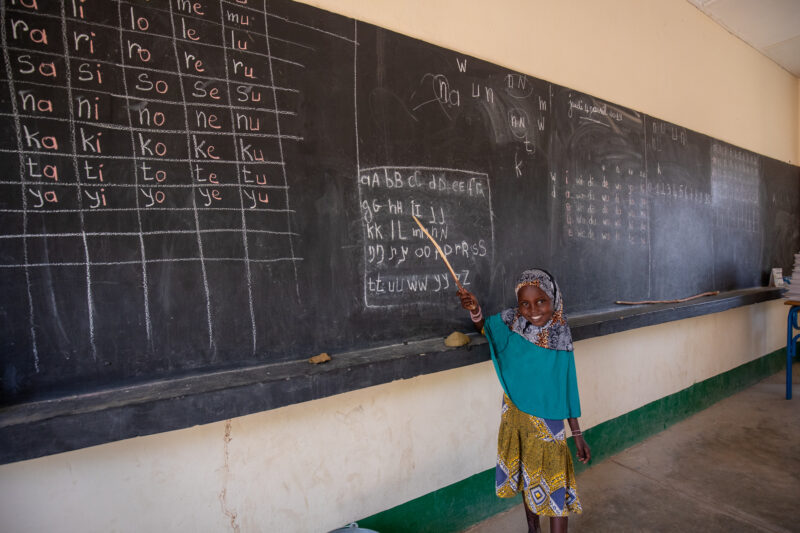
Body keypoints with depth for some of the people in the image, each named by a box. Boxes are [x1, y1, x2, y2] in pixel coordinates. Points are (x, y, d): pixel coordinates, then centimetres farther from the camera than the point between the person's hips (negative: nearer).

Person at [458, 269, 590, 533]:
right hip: (515, 414, 3)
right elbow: (484, 327, 5)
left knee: (554, 482, 5)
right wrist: (475, 310, -19)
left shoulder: (560, 339, -15)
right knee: (526, 476, 22)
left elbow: (568, 387, -7)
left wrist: (577, 433, -2)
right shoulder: (510, 324, -14)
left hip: (548, 421, -2)